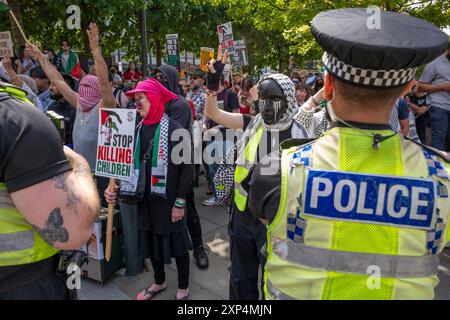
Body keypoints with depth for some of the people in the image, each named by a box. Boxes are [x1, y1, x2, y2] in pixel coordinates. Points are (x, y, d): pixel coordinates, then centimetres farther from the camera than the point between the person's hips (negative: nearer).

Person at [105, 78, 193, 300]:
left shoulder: (174, 129, -14)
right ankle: (159, 281, 41)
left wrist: (180, 202, -15)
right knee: (151, 241, 18)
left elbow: (187, 167, -13)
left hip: (169, 199, -6)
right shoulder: (138, 129, 4)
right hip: (146, 199, 6)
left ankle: (183, 288, 29)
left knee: (176, 243, 9)